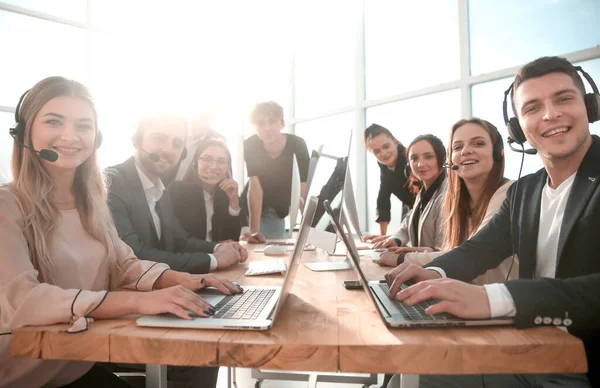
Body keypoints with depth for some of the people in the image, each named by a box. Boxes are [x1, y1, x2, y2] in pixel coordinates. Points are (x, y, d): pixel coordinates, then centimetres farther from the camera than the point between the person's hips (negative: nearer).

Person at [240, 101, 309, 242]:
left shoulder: (296, 144, -26)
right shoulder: (250, 145, -26)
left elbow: (304, 191, -29)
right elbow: (255, 187, -30)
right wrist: (253, 230, -36)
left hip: (278, 209, 1)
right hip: (251, 208, -1)